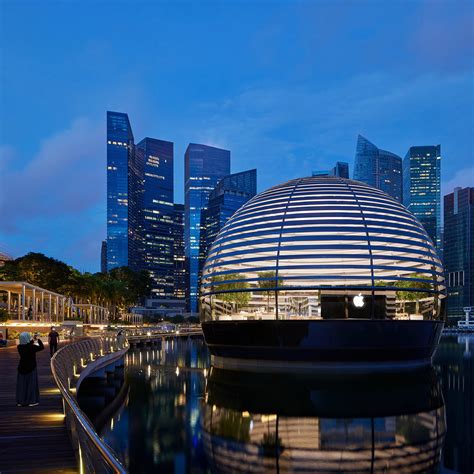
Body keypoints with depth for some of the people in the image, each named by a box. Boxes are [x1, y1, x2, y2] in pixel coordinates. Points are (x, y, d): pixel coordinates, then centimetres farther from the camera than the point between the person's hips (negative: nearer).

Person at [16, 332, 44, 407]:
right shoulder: (32, 347, -20)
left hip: (22, 368, 4)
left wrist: (32, 341, 19)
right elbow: (42, 347, -6)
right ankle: (31, 401, 9)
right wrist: (38, 339, 4)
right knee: (31, 384, 6)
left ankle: (20, 401, 16)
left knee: (22, 384, 12)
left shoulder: (19, 347, -7)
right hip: (31, 368, -4)